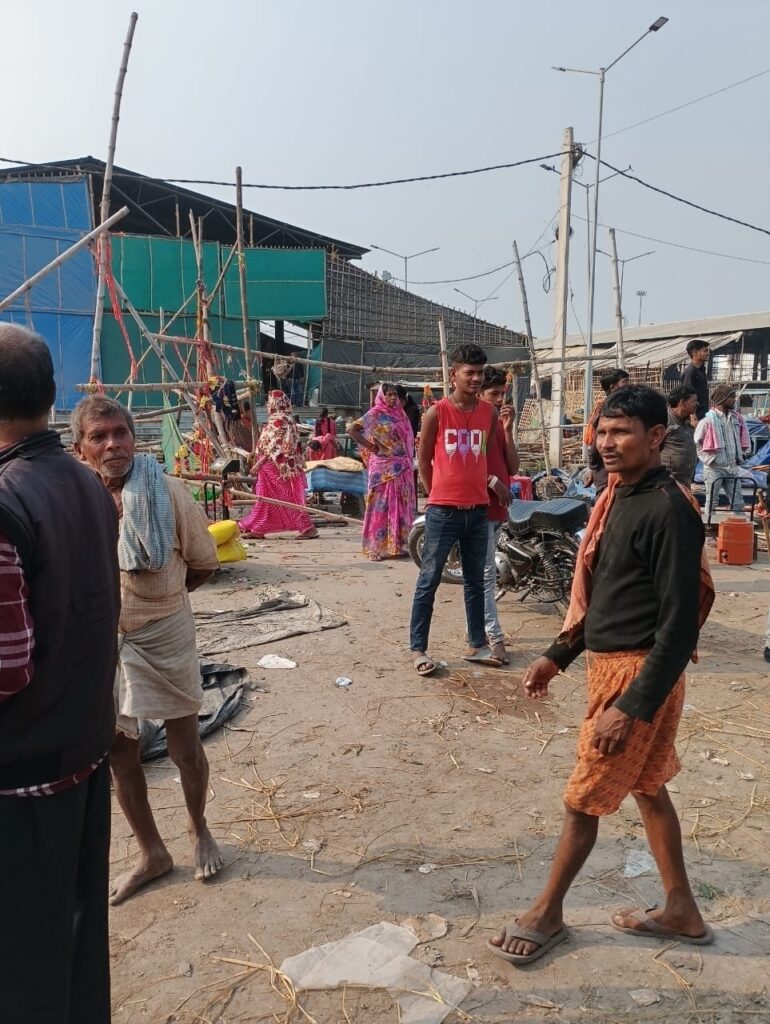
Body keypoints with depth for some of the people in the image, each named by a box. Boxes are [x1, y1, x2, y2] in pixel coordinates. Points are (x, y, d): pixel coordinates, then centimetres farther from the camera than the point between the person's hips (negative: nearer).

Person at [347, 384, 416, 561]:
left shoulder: (400, 414, 13)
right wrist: (370, 446, -11)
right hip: (384, 468, -6)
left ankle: (398, 545, 18)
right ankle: (379, 547, 3)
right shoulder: (375, 414, -5)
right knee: (382, 506, -3)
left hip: (402, 468, 6)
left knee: (401, 507, 9)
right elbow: (351, 429, -11)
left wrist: (409, 463, 7)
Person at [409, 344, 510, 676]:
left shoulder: (490, 413, 5)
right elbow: (424, 461, 2)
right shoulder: (436, 413, -6)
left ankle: (477, 645, 26)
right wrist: (437, 496, 6)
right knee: (429, 581, 2)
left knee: (475, 581, 15)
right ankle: (418, 649, 11)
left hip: (478, 510, 4)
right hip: (443, 511, -4)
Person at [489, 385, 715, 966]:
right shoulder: (617, 498, 7)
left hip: (640, 672, -9)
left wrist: (632, 707, -23)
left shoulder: (669, 510, -21)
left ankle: (547, 914, 26)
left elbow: (679, 625, -22)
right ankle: (682, 911, 38)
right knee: (647, 786, 20)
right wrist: (558, 656, 14)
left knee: (584, 799, 5)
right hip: (607, 663, 9)